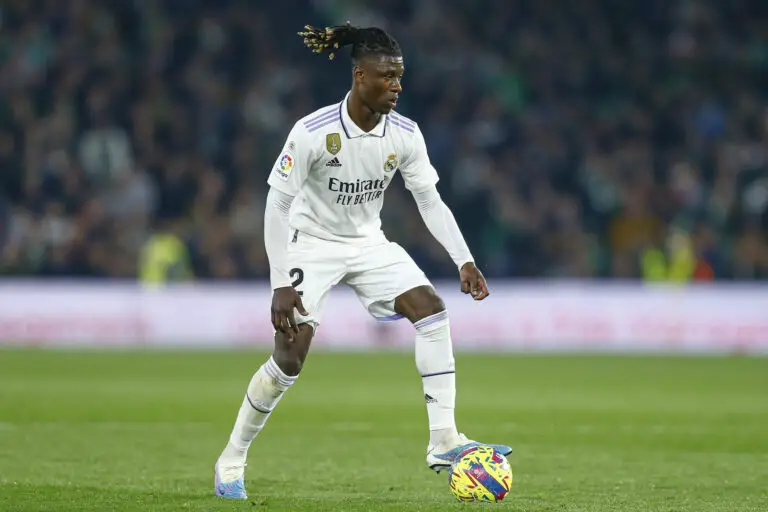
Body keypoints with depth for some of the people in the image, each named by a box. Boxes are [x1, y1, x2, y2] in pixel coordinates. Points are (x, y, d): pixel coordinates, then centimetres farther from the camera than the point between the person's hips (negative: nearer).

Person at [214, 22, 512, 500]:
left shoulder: (405, 134, -11)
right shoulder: (313, 132, -25)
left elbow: (431, 201, -1)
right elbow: (277, 206, -19)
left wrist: (465, 261, -13)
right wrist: (281, 285, -23)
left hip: (369, 243, 5)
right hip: (312, 244, -5)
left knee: (433, 311, -17)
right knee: (289, 359, -13)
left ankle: (444, 442, -16)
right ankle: (231, 461, 7)